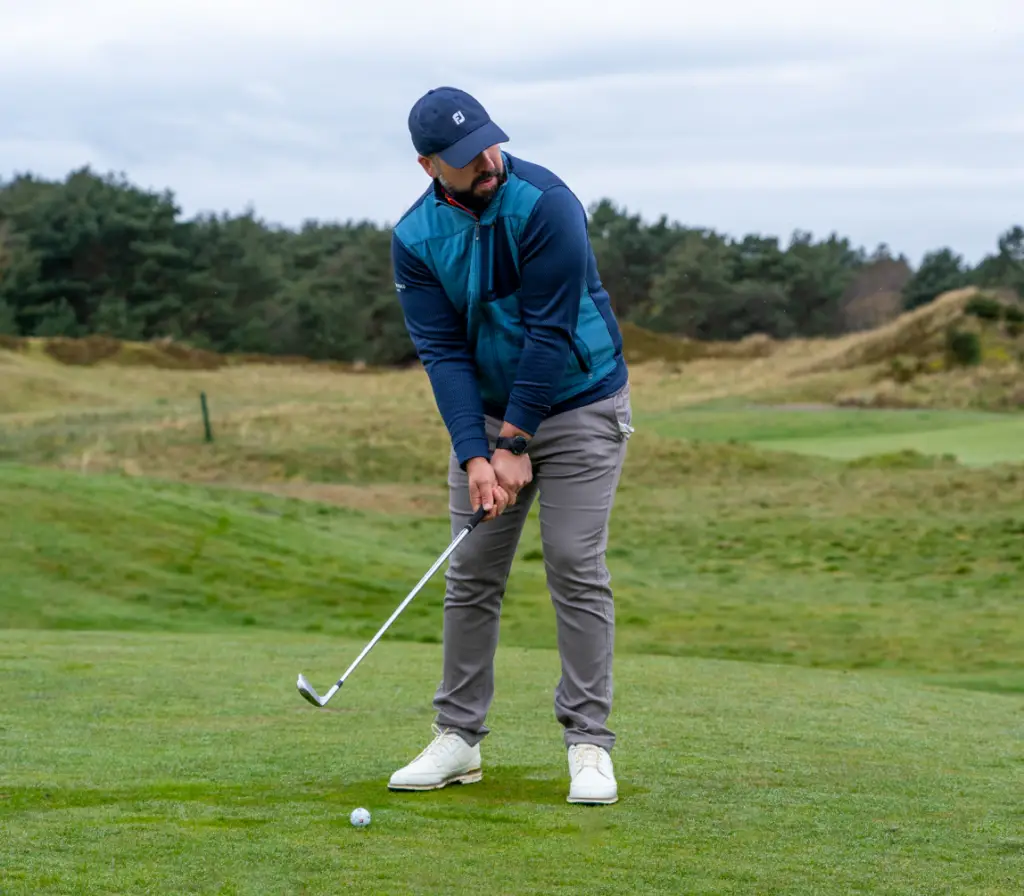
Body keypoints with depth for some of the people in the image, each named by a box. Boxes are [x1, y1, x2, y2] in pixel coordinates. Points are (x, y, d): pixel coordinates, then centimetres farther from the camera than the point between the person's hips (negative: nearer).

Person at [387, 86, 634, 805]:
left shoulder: (546, 204, -22)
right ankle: (459, 738, 12)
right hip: (487, 414, 4)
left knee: (577, 569, -8)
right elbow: (443, 351, -12)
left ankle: (590, 743, -3)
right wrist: (476, 455, -22)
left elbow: (550, 333, -23)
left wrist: (515, 444, -21)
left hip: (579, 404, -4)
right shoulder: (416, 238, -9)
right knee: (471, 576, 3)